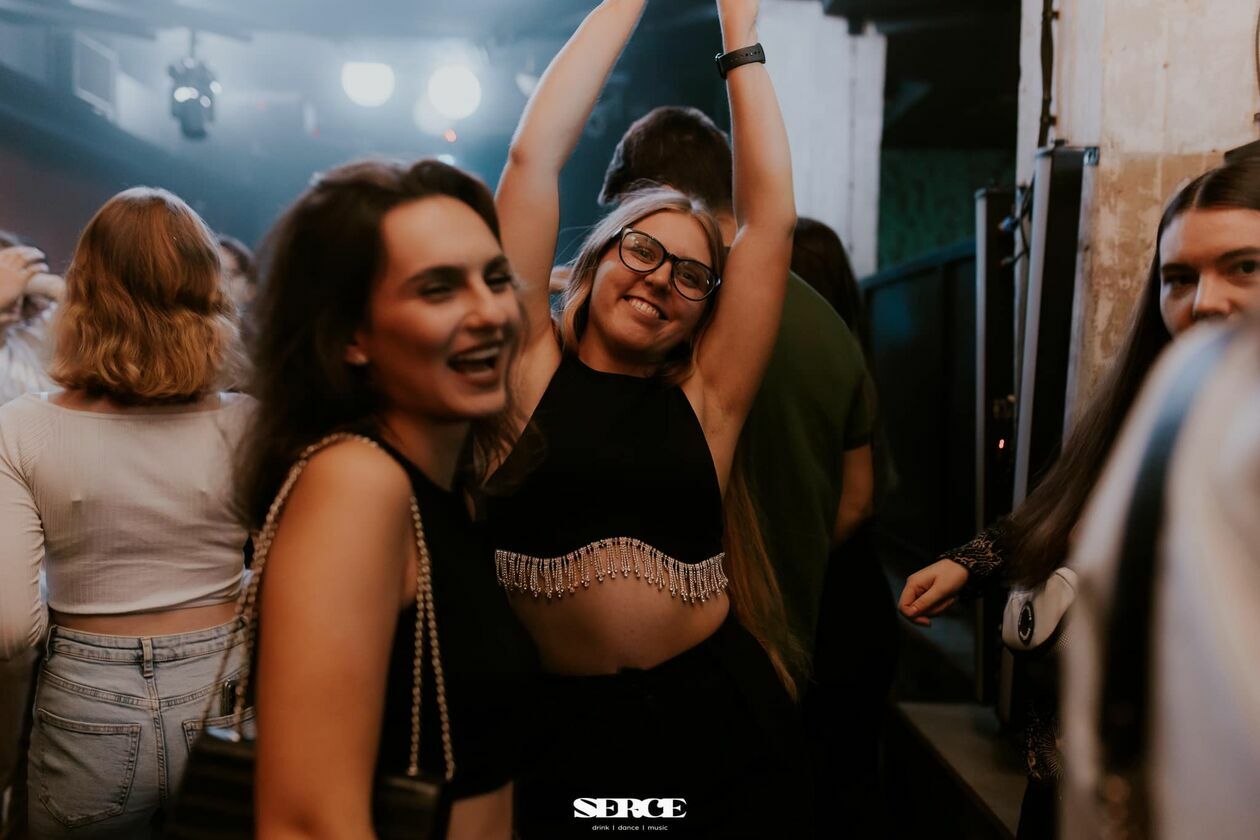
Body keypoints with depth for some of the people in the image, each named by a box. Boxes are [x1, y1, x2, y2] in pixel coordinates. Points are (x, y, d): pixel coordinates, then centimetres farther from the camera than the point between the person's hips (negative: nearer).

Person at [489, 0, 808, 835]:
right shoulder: (532, 367, 0)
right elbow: (535, 156, -3)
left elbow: (772, 213, 1)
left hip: (712, 716, 2)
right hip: (558, 727, -1)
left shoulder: (706, 396, 3)